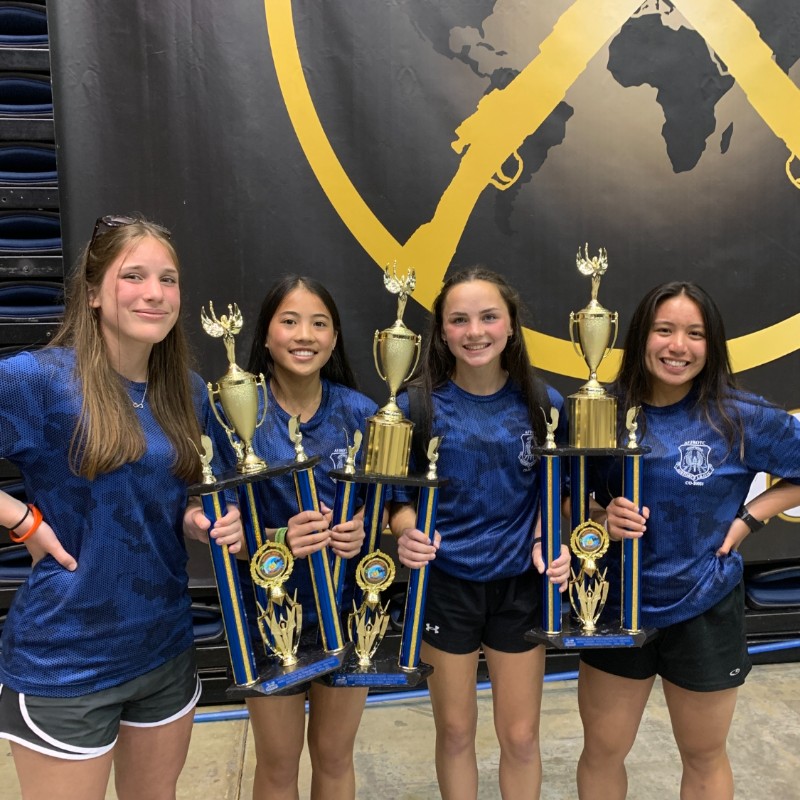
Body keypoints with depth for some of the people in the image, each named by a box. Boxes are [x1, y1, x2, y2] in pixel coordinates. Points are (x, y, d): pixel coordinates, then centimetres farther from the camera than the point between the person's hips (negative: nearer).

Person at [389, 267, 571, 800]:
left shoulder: (542, 403, -5)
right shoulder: (419, 405, -10)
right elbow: (400, 496, -3)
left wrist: (551, 541, -13)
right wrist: (409, 534, -23)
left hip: (521, 583, 1)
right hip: (445, 582, -1)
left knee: (521, 735, 13)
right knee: (455, 731, 16)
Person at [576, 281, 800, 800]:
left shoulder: (743, 418, -13)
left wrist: (748, 518, -11)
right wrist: (602, 517, -18)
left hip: (704, 612, -1)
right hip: (615, 606, 2)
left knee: (704, 756, 20)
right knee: (601, 752, 17)